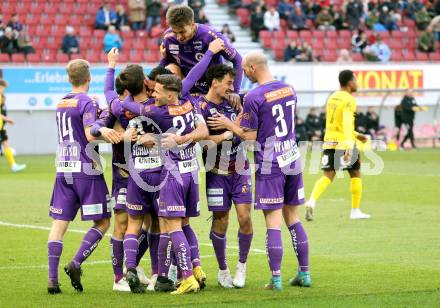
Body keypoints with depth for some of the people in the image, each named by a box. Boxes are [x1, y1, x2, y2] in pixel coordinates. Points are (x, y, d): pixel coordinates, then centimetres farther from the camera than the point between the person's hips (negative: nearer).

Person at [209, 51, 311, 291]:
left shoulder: (253, 97, -14)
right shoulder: (289, 89, 7)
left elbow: (250, 136, -12)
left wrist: (229, 125, 3)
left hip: (269, 164, -6)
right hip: (293, 159, 6)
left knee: (273, 222, -3)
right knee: (293, 218, 14)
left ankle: (276, 278, -3)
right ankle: (304, 274, 17)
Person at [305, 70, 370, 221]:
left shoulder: (332, 97, 15)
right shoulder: (349, 100, -11)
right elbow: (347, 123, -24)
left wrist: (356, 135, 33)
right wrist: (348, 145, -32)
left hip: (329, 141, 6)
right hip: (344, 142, -6)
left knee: (328, 176, -1)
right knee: (355, 174, 13)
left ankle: (312, 201, -26)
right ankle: (355, 211, 18)